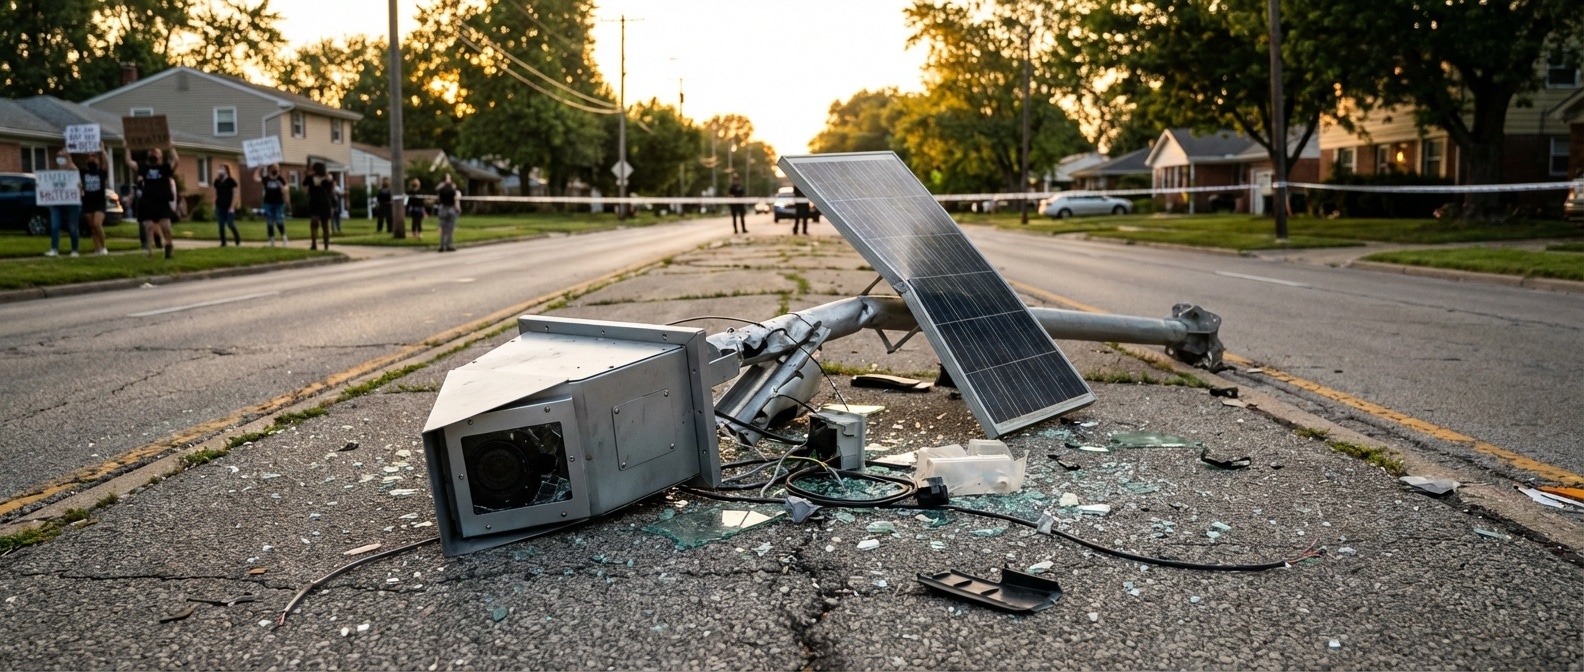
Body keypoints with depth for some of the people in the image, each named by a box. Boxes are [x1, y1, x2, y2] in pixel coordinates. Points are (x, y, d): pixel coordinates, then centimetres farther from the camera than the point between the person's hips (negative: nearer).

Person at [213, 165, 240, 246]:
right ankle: (223, 242, 7)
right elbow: (216, 194, 16)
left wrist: (232, 206, -12)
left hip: (229, 206, -5)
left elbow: (235, 194, -6)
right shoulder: (217, 181, 10)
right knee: (221, 225, 3)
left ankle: (238, 241, 9)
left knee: (230, 224, -7)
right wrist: (214, 205, 8)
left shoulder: (231, 181, -3)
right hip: (219, 206, 5)